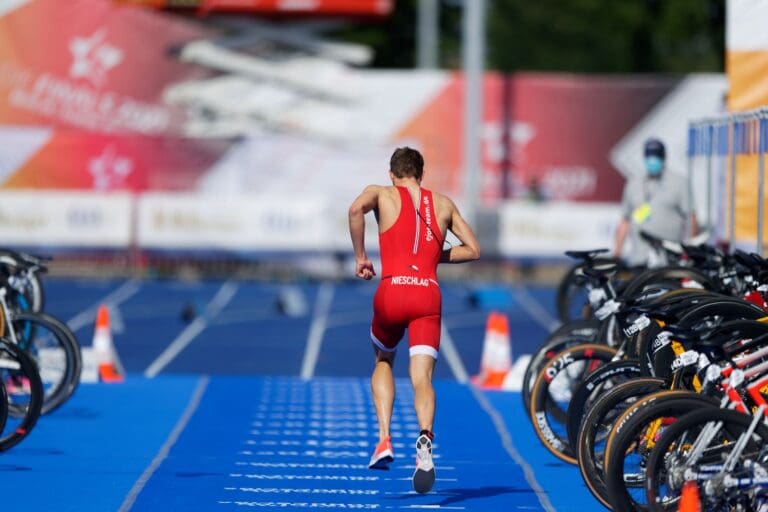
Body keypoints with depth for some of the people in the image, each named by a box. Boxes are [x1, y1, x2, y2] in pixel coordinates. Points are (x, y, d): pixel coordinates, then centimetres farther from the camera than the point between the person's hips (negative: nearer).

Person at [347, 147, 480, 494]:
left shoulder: (382, 194, 13)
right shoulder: (443, 203, 22)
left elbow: (356, 209, -10)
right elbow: (473, 250, 19)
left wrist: (360, 257, -1)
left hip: (392, 291, -1)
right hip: (428, 294, 1)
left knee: (383, 362, 25)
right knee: (422, 378, -6)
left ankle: (384, 439, 7)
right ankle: (425, 437, -37)